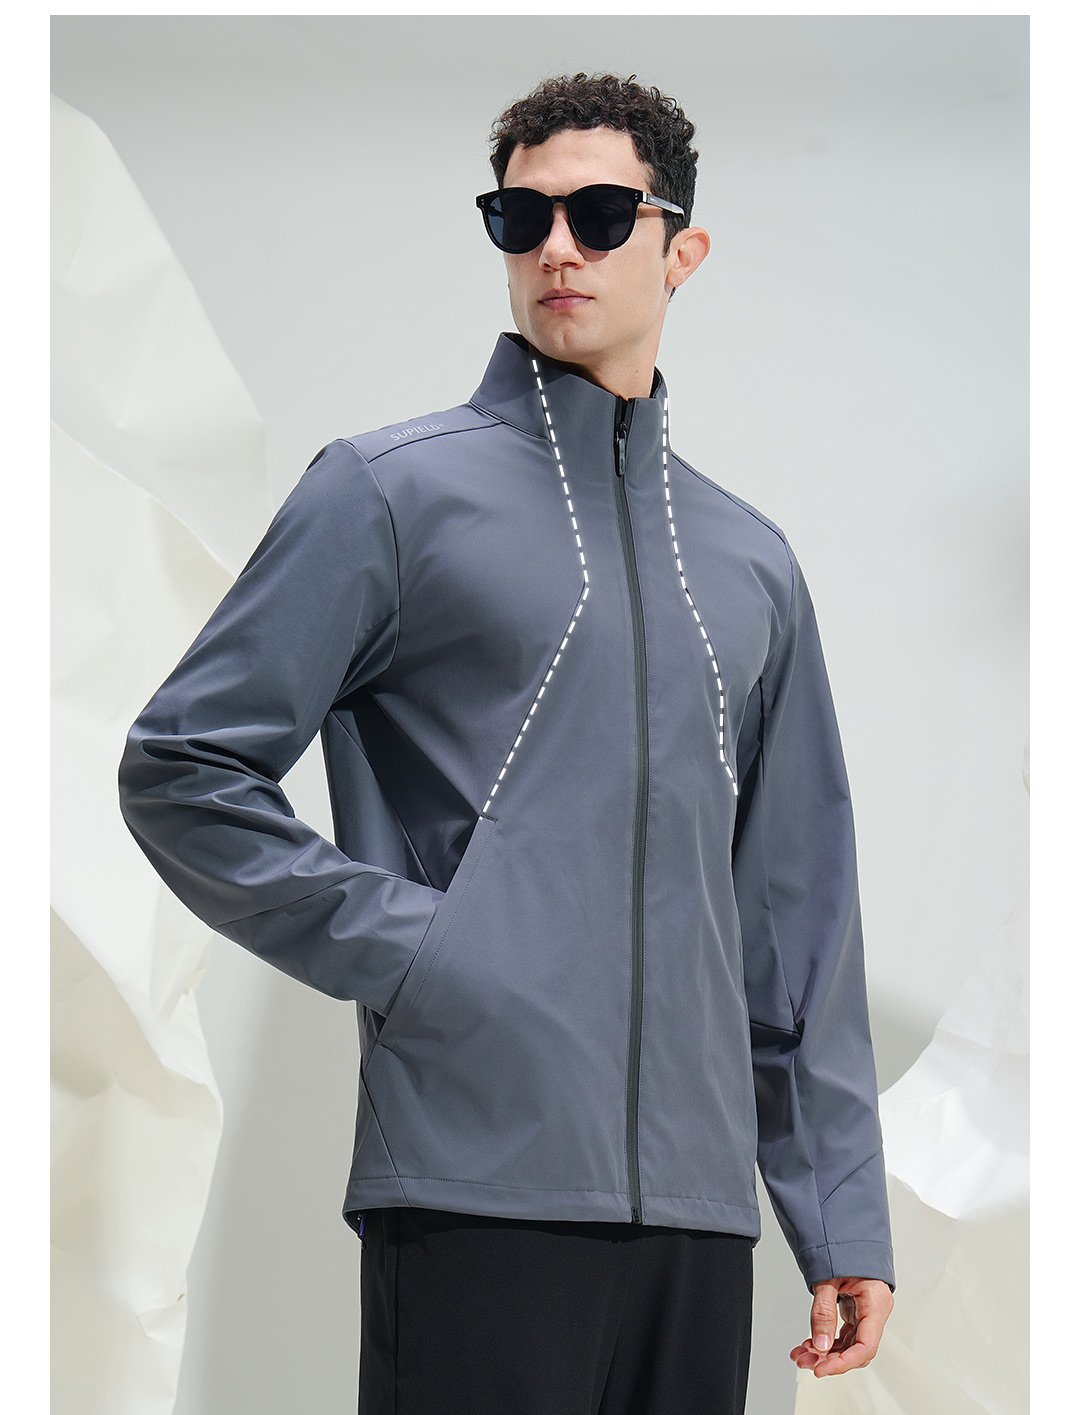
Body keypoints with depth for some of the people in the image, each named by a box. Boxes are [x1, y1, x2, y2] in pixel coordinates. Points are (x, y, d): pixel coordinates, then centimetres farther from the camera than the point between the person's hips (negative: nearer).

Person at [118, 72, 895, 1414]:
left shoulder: (751, 564, 18)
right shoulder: (391, 489, 3)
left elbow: (800, 920, 18)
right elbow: (181, 768, -1)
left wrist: (843, 1225, 14)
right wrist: (397, 946, -9)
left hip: (698, 1202, 5)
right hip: (476, 1187, -5)